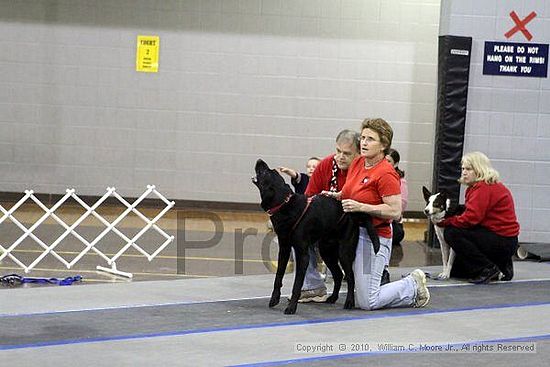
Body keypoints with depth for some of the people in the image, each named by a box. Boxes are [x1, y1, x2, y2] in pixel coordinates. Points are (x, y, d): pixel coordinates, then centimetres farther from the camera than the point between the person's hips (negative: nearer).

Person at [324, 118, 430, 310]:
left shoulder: (386, 174, -18)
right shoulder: (357, 163, 6)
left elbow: (395, 211, -21)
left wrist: (361, 207, -25)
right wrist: (335, 196, 5)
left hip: (373, 238, -8)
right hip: (351, 232, 8)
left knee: (367, 303, -4)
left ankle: (413, 286, 14)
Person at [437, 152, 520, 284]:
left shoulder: (484, 187, -17)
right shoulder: (476, 186, 17)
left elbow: (471, 219, -25)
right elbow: (472, 214, 10)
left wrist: (444, 221, -15)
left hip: (503, 242, -11)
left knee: (451, 232, -20)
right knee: (455, 271, 11)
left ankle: (488, 269, -15)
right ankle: (501, 267, 15)